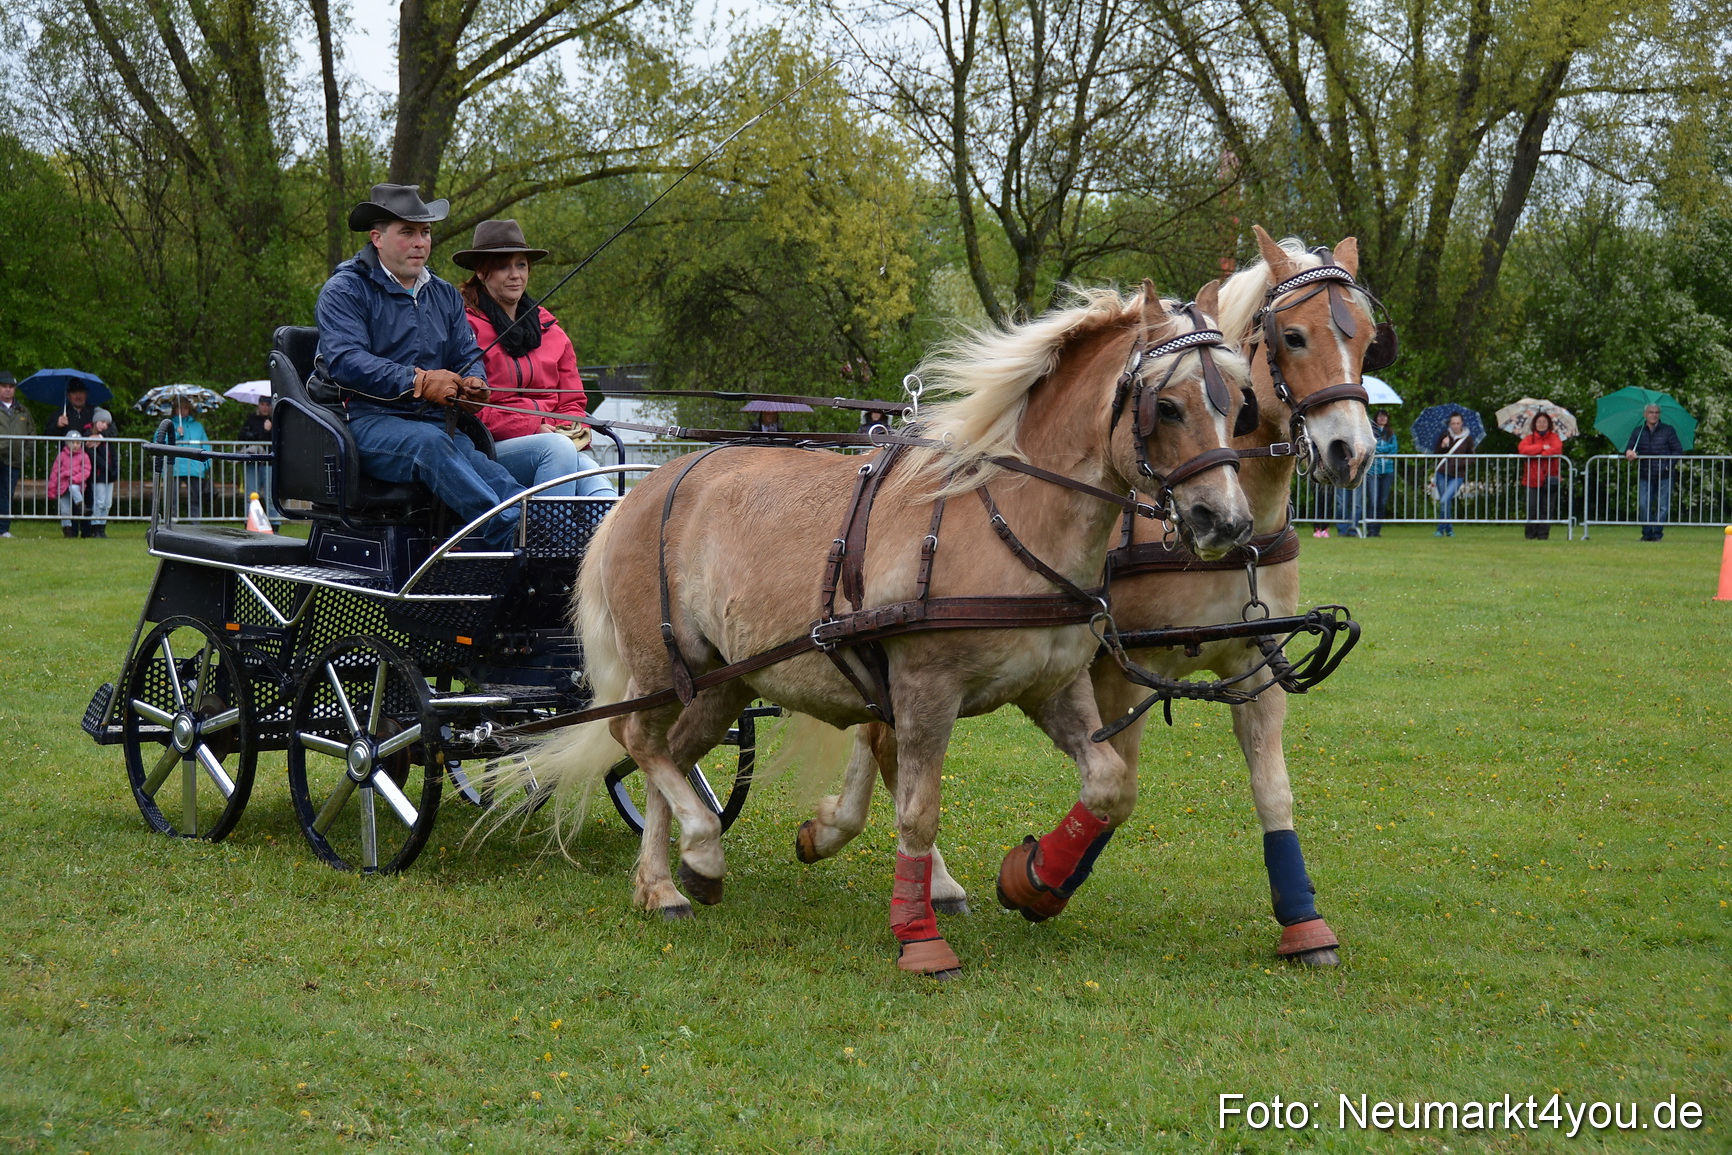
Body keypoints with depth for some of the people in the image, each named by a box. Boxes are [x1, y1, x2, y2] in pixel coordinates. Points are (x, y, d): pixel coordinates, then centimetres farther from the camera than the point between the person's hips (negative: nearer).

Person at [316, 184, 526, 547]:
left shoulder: (446, 295, 25)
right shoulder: (344, 291, 3)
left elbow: (467, 356, 20)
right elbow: (344, 361, -12)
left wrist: (473, 382, -7)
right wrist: (417, 382, -22)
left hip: (437, 423, 5)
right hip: (368, 421, -5)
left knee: (491, 473, -28)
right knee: (429, 443, -39)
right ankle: (513, 532, -54)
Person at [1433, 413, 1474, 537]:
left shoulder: (1467, 438, 0)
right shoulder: (1444, 435, 4)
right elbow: (1436, 453, 5)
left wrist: (1462, 463, -11)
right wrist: (1442, 446, -14)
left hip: (1458, 476, -3)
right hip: (1442, 474, 3)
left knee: (1444, 501, -18)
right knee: (1444, 502, 8)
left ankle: (1441, 529, -7)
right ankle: (1449, 530, 24)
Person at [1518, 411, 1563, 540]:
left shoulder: (1553, 437, 9)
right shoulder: (1530, 437, 10)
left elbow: (1557, 448, -12)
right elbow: (1522, 448, -10)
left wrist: (1538, 454, -17)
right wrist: (1542, 447, -12)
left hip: (1549, 479, 0)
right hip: (1532, 479, 0)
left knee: (1547, 508, -3)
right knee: (1532, 507, -5)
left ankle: (1543, 534, 2)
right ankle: (1530, 534, 2)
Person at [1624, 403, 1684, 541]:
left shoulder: (1668, 431, 4)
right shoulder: (1638, 431, 10)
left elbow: (1678, 450, 3)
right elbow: (1629, 448, 6)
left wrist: (1668, 464, -11)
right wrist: (1629, 452, -19)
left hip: (1664, 476, -2)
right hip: (1645, 476, 2)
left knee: (1662, 506, -2)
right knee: (1643, 505, -4)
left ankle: (1657, 533, 6)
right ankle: (1646, 533, 6)